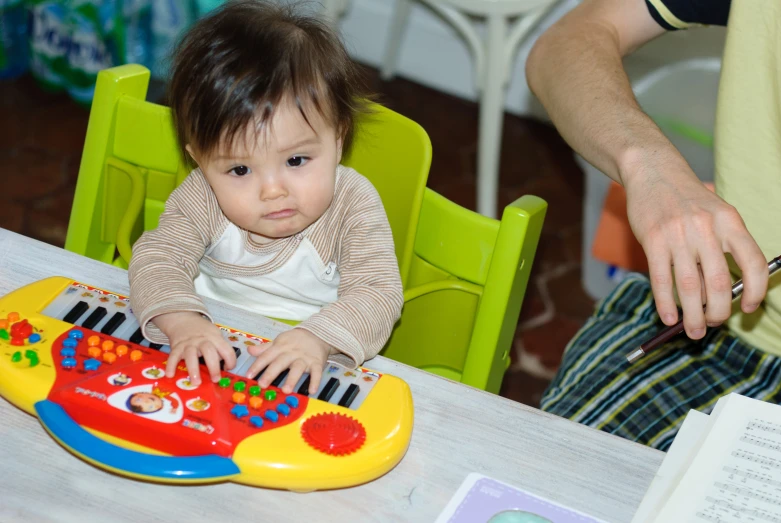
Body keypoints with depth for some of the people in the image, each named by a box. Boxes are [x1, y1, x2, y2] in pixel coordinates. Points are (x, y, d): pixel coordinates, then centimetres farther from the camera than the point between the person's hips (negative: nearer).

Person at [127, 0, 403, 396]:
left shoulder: (353, 204, -18)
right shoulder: (202, 199, -12)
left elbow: (378, 293, -23)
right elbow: (158, 257, -17)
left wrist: (318, 336, -43)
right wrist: (180, 319, -39)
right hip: (210, 354, 3)